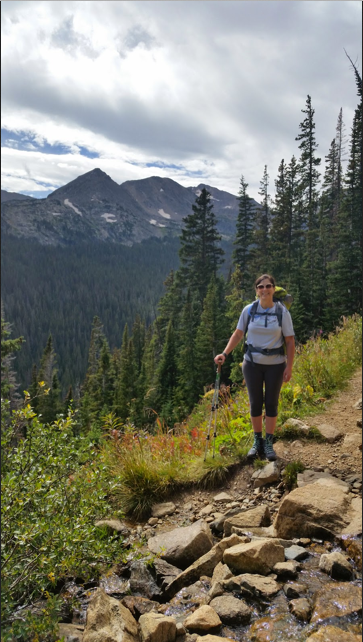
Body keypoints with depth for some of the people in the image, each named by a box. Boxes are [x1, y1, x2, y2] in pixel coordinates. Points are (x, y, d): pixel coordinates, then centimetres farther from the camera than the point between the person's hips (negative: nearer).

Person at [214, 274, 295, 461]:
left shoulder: (282, 312, -7)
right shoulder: (249, 310, -4)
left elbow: (290, 341, -4)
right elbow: (238, 334, 2)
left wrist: (289, 367, -10)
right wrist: (224, 353, -9)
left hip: (275, 364, -1)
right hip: (252, 363, 1)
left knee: (271, 403, 7)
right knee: (255, 403, 9)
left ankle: (269, 444, 20)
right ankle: (257, 442, 24)